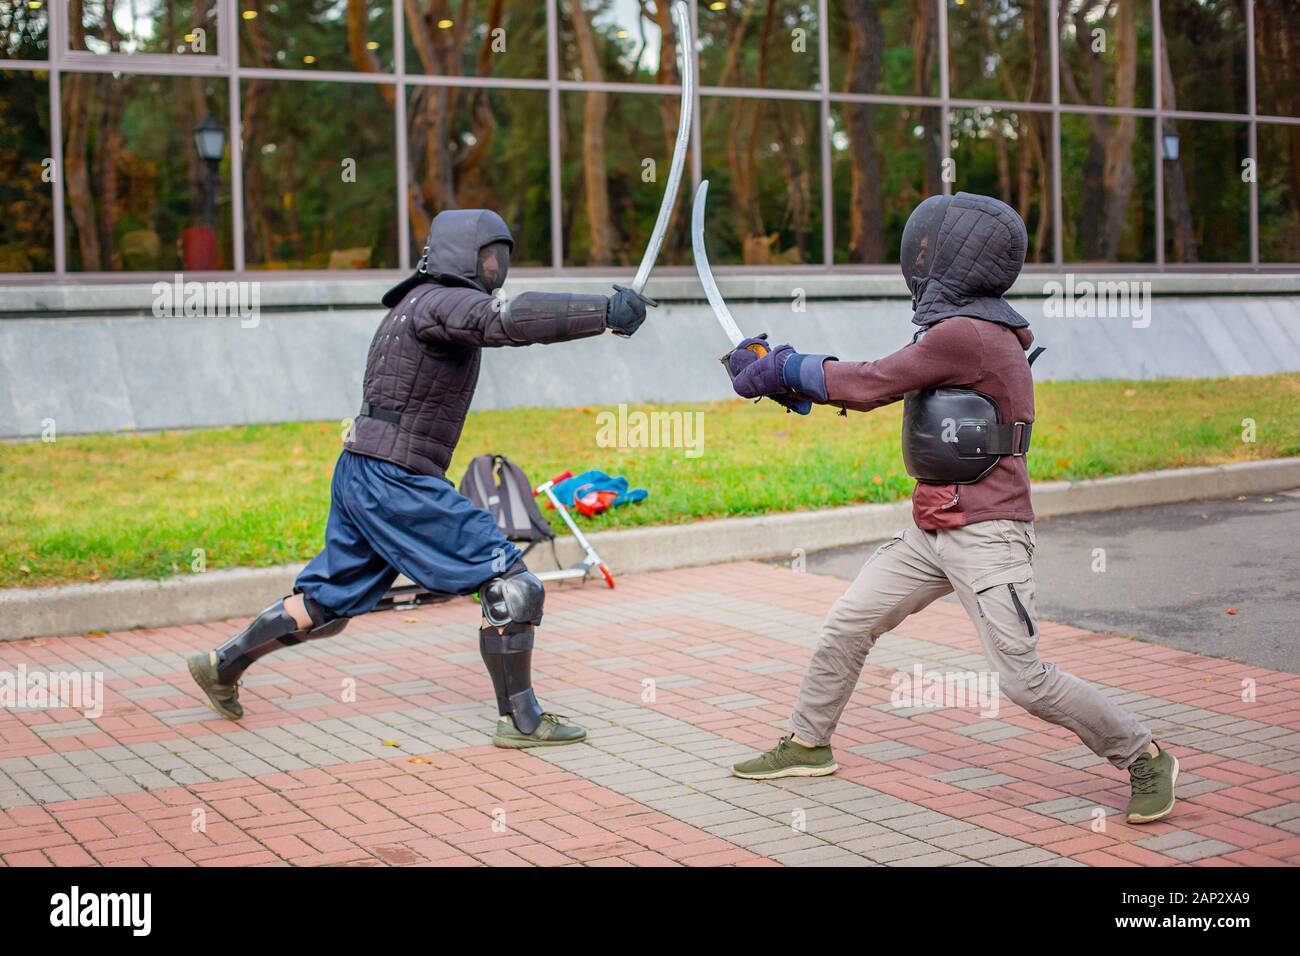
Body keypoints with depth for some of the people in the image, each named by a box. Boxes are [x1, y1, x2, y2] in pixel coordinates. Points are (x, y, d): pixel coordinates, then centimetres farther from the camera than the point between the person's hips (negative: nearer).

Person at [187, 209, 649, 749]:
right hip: (394, 479, -10)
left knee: (328, 606, 20)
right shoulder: (441, 301, -13)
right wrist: (605, 312, -38)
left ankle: (222, 665, 28)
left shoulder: (420, 303, 19)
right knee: (509, 583, -9)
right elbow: (510, 319, -31)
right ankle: (520, 720, -5)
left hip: (363, 476, 10)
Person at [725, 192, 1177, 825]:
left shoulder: (966, 333, -20)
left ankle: (1144, 758, 7)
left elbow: (871, 384, -16)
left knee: (1023, 679, -10)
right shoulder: (967, 327, 11)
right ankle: (807, 745, 27)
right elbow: (880, 387, 12)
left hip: (985, 536, -10)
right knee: (845, 627, 11)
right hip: (932, 532, 10)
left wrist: (786, 368, -3)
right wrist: (784, 375, 8)